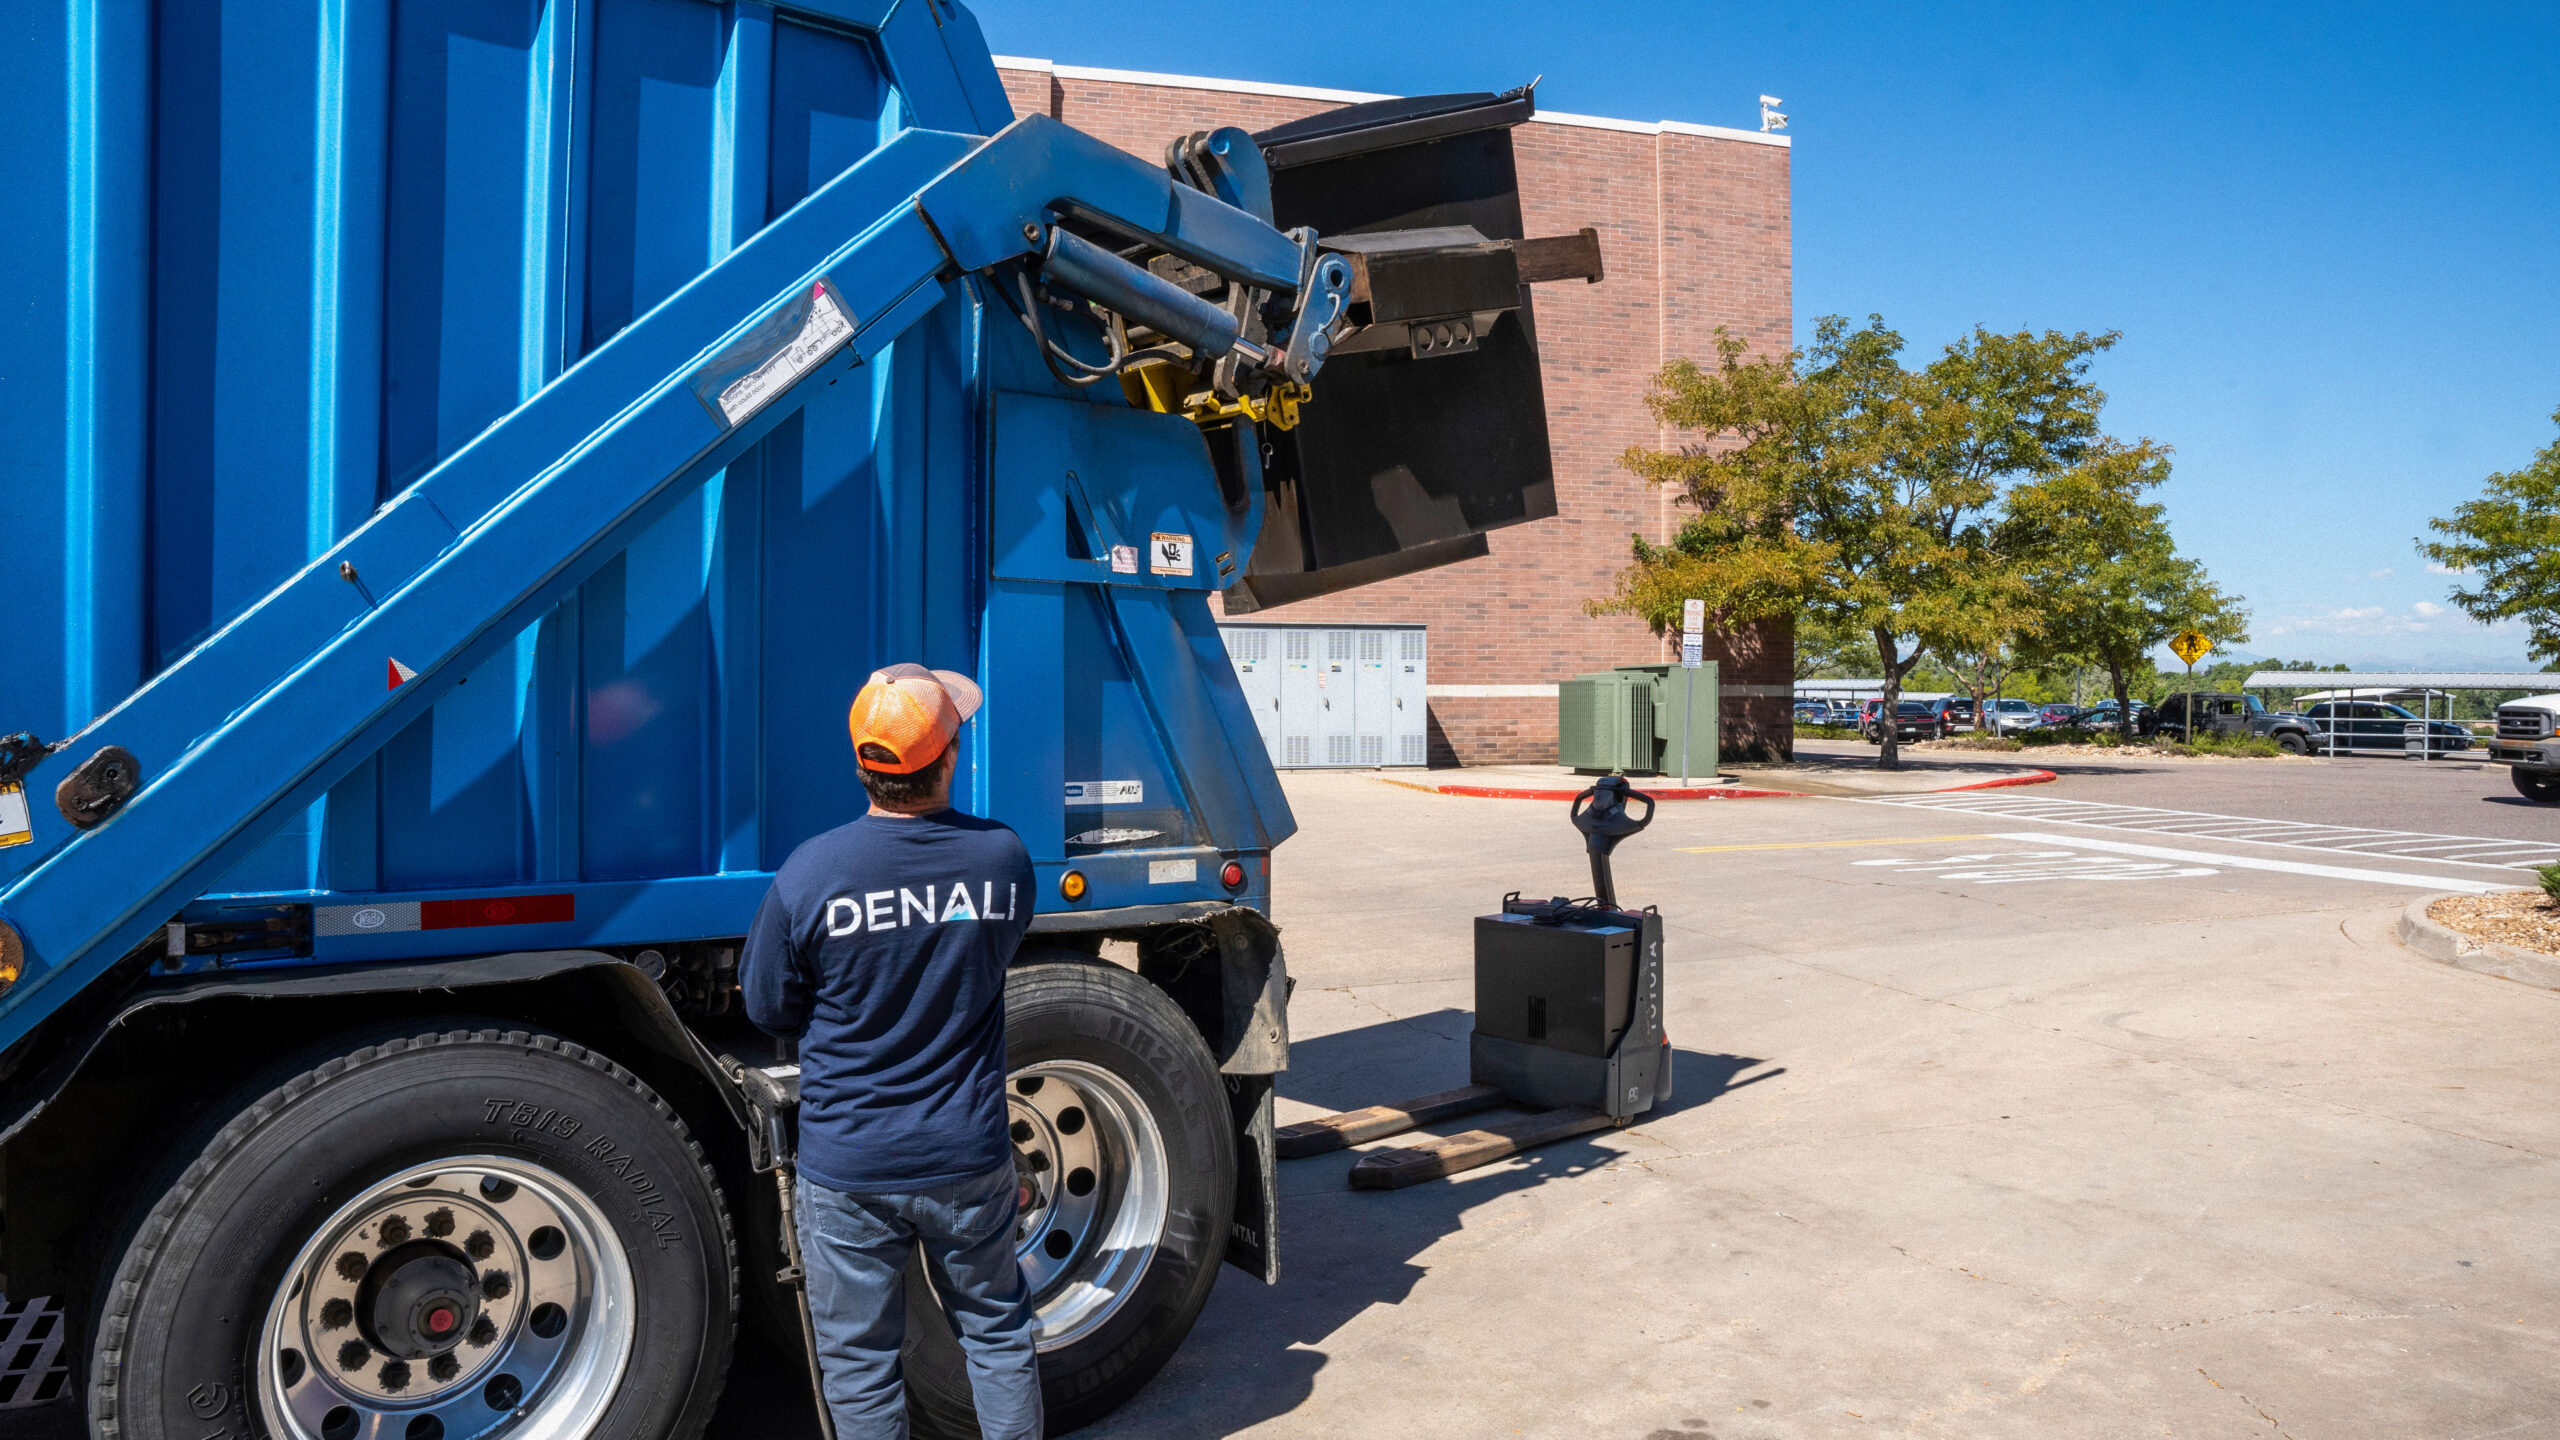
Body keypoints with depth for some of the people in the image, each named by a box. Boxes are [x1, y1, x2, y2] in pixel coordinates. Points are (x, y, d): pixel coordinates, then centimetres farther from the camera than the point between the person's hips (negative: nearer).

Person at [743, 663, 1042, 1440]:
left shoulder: (808, 873, -18)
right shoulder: (1004, 856, -11)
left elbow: (771, 1010, -4)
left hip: (847, 1168, -2)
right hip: (969, 1156, 2)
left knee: (860, 1362, 16)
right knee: (997, 1328, 22)